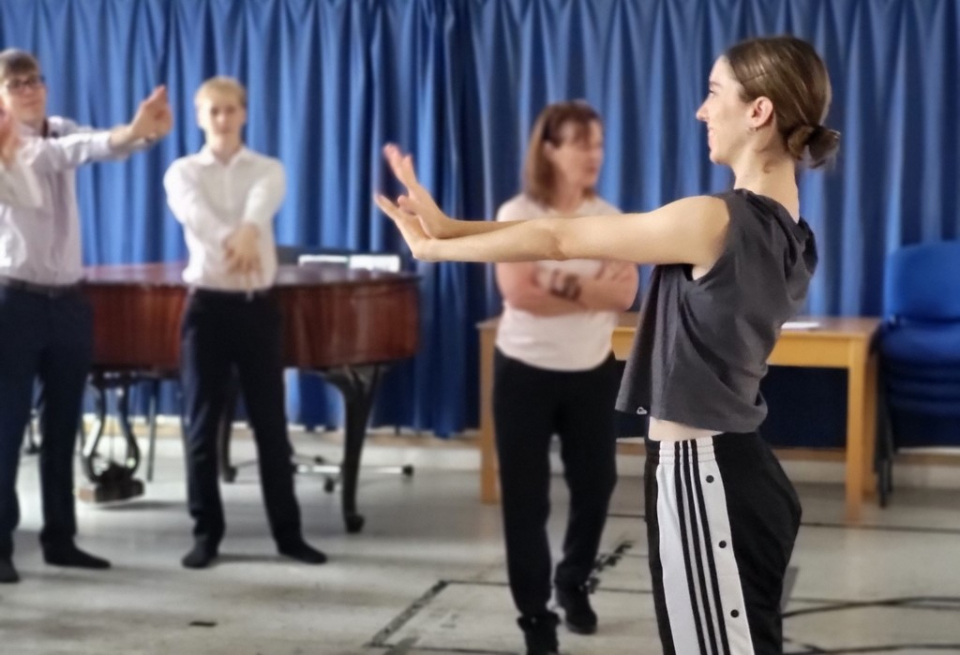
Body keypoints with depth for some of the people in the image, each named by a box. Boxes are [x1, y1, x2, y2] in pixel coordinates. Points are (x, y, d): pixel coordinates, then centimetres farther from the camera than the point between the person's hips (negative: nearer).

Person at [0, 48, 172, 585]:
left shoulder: (62, 131, 10)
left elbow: (104, 144, -10)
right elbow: (60, 154, -28)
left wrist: (147, 132, -34)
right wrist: (129, 132, -44)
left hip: (69, 301, 6)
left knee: (63, 429, 11)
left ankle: (60, 539, 20)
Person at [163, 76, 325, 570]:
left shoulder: (268, 170, 6)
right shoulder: (183, 173, 3)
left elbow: (261, 205, -19)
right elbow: (197, 215, -20)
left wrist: (249, 232, -44)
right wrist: (230, 242, -43)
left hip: (258, 305, 1)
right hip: (207, 306, 0)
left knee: (271, 422, 5)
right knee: (202, 423, 4)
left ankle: (288, 532, 14)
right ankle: (206, 533, 14)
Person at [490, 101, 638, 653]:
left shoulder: (610, 219, 3)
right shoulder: (517, 215, -9)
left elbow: (626, 293, -9)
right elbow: (520, 293, -21)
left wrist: (564, 284, -23)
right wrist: (593, 291, -15)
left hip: (593, 373, 4)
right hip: (526, 373, -4)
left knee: (596, 486, 12)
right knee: (526, 498, 0)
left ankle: (574, 584, 37)